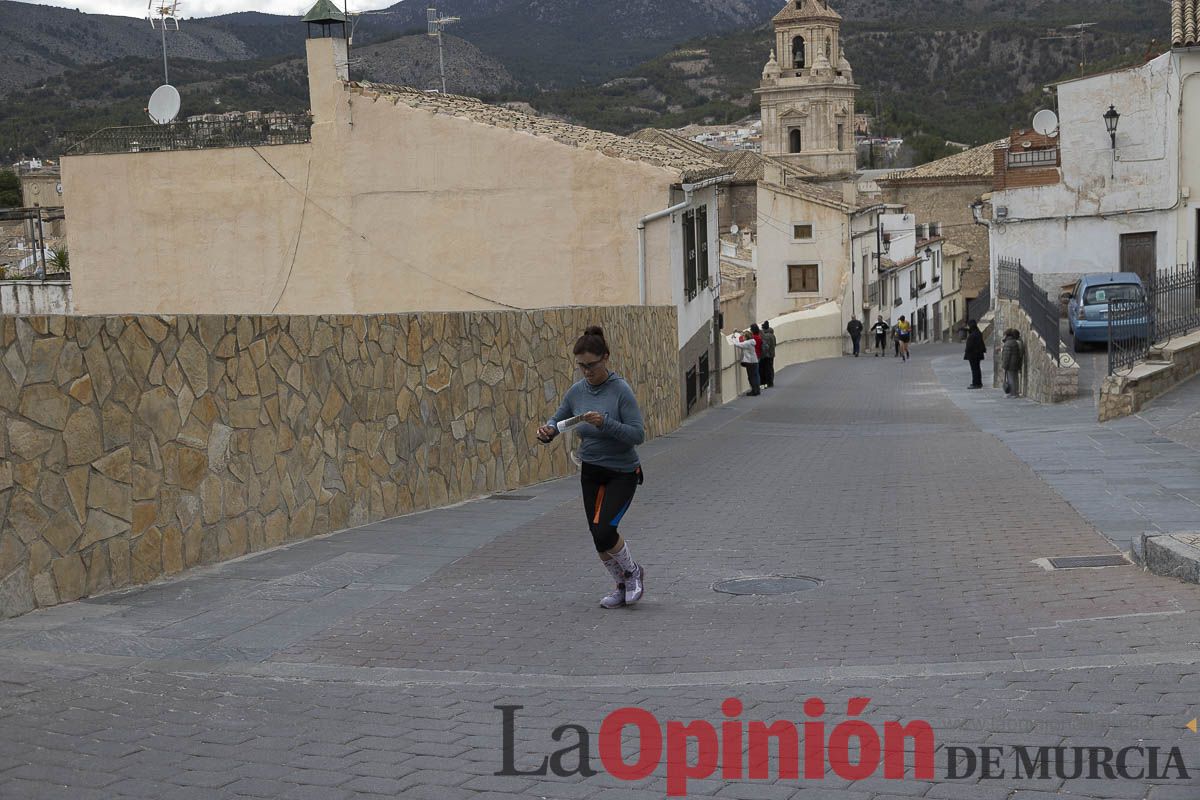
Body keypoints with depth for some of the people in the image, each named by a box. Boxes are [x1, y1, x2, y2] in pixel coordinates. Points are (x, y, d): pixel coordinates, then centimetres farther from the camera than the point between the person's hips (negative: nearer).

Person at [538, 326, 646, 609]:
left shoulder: (621, 390, -17)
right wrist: (548, 431, -11)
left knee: (603, 530, -20)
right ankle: (623, 586, 31)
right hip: (590, 473, 6)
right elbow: (558, 419, 12)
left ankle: (633, 572, 8)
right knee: (600, 539, 7)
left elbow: (638, 434, -20)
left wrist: (605, 423, -32)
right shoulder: (577, 391, -1)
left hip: (622, 473, -5)